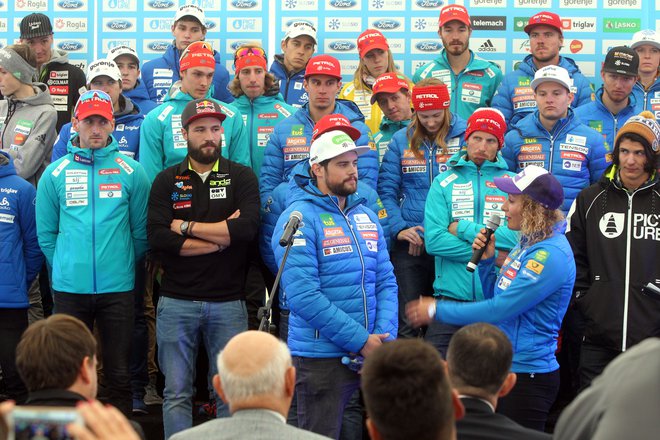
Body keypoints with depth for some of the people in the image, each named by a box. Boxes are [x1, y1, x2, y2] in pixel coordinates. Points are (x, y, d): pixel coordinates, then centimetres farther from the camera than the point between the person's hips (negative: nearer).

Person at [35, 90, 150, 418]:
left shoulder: (131, 172, 2)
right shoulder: (55, 174, 4)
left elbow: (141, 231, 6)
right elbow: (46, 233, 9)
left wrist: (122, 266, 7)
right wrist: (67, 267, 7)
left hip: (117, 289, -1)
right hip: (69, 289, 1)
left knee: (119, 374, 6)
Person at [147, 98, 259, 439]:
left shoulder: (242, 177, 5)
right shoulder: (166, 181, 6)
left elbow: (248, 228, -13)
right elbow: (157, 237, -9)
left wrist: (187, 226, -9)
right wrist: (221, 236, -11)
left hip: (229, 303, 0)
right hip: (176, 302, 0)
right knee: (177, 394, 5)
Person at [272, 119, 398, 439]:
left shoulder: (366, 217, 11)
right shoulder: (300, 218, -11)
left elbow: (386, 282, 10)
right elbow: (303, 295, -20)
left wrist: (384, 337, -7)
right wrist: (361, 340, -18)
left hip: (371, 353, 6)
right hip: (322, 357, -6)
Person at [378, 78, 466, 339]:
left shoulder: (465, 136, 0)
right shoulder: (401, 141, 7)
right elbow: (386, 189, 4)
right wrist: (398, 227, -9)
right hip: (409, 243, 1)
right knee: (407, 320, 0)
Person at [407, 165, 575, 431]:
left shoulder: (550, 254, -20)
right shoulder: (527, 244, 10)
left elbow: (500, 309, -22)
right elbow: (497, 297, 19)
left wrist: (437, 310, -15)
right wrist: (487, 261, 1)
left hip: (528, 375, -10)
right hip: (504, 367, 10)